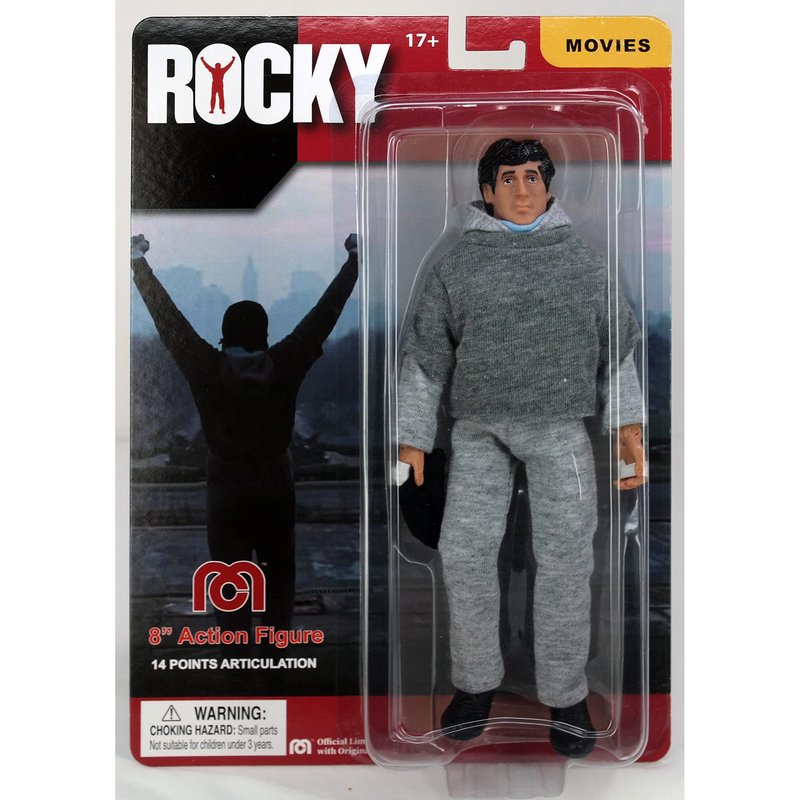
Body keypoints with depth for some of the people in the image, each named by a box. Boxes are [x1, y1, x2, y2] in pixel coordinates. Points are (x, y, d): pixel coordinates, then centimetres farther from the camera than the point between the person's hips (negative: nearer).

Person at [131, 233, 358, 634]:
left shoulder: (207, 370, -18)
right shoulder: (284, 366, -16)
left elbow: (167, 318, -12)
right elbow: (324, 313, -11)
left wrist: (138, 260, -4)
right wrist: (353, 258, -3)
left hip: (227, 492, -1)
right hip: (276, 488, 1)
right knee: (278, 572, 17)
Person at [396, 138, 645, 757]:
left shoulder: (582, 260, 11)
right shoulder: (458, 266, 9)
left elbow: (615, 346, 12)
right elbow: (425, 355, 9)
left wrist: (628, 424, 2)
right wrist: (412, 439, 6)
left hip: (560, 427, 0)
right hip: (479, 430, 1)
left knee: (565, 558, -1)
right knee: (466, 552, -2)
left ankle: (565, 692, 14)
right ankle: (476, 680, 16)